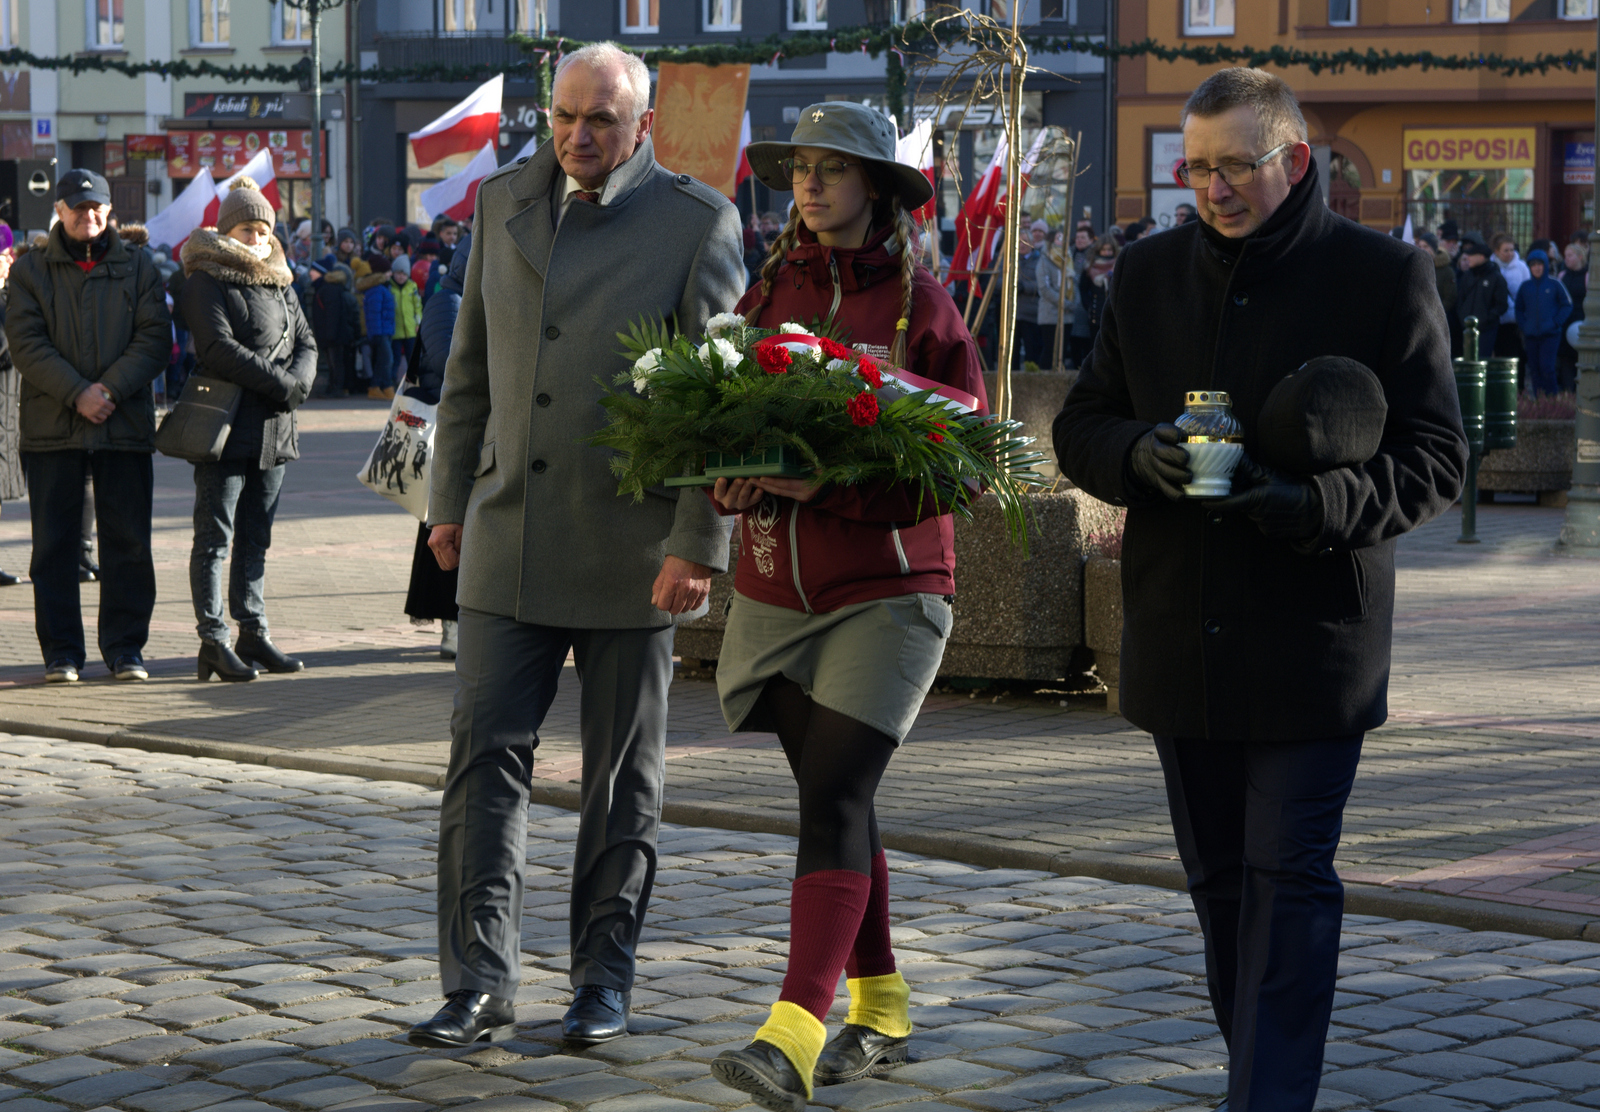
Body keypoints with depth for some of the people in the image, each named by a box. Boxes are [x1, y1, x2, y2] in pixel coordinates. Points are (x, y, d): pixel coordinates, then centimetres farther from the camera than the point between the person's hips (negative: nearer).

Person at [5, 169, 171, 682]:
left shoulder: (138, 268, 9)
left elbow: (155, 337, 0)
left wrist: (111, 389, -14)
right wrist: (77, 393, -16)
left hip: (125, 424, 1)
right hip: (52, 426, -1)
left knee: (128, 542, 2)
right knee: (55, 543, 2)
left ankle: (125, 647, 10)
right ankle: (61, 651, 9)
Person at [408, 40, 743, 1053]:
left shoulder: (698, 221, -7)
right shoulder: (506, 201, 7)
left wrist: (698, 544, -15)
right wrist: (450, 499, 14)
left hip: (632, 544, -3)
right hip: (511, 538, 3)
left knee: (624, 775, 7)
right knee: (487, 756, -4)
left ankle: (605, 980, 18)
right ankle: (481, 988, -1)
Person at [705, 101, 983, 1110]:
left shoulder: (923, 306, -5)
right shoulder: (770, 292, 8)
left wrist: (831, 481, -21)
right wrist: (736, 479, -11)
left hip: (888, 590, -5)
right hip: (778, 589, 5)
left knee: (833, 800, -14)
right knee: (837, 802, 11)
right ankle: (880, 1012, 24)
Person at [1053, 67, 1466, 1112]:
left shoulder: (1384, 275, -4)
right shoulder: (1150, 273, 9)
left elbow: (1438, 459, -5)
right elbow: (1081, 428, 12)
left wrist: (1321, 504, -23)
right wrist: (1142, 454, -12)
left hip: (1314, 640, -5)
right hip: (1181, 636, 5)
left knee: (1288, 877, -10)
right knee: (1220, 878, 14)